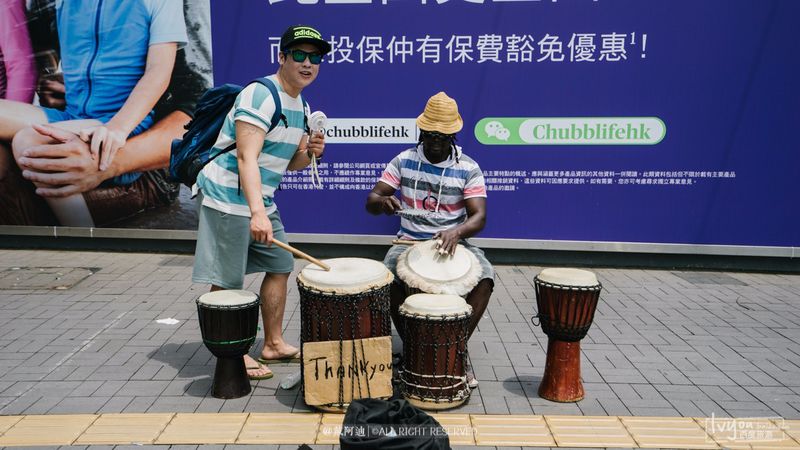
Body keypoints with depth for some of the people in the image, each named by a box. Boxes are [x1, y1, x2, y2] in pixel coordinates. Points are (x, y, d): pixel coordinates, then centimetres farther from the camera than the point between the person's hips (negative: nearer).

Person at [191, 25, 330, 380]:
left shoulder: (301, 107, 11)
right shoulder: (260, 95, -18)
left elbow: (290, 164, 17)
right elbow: (246, 158, -27)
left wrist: (310, 153, -6)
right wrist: (257, 212, -37)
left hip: (261, 201, 10)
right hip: (228, 199, -9)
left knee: (280, 266, 14)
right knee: (228, 283, -2)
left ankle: (274, 344, 26)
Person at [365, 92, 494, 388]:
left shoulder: (468, 169, -2)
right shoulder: (404, 161, 2)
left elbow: (478, 216, -12)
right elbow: (371, 201, 0)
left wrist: (457, 232, -35)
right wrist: (383, 202, -27)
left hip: (454, 240, 0)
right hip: (410, 241, 1)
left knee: (484, 278, -29)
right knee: (389, 277, -31)